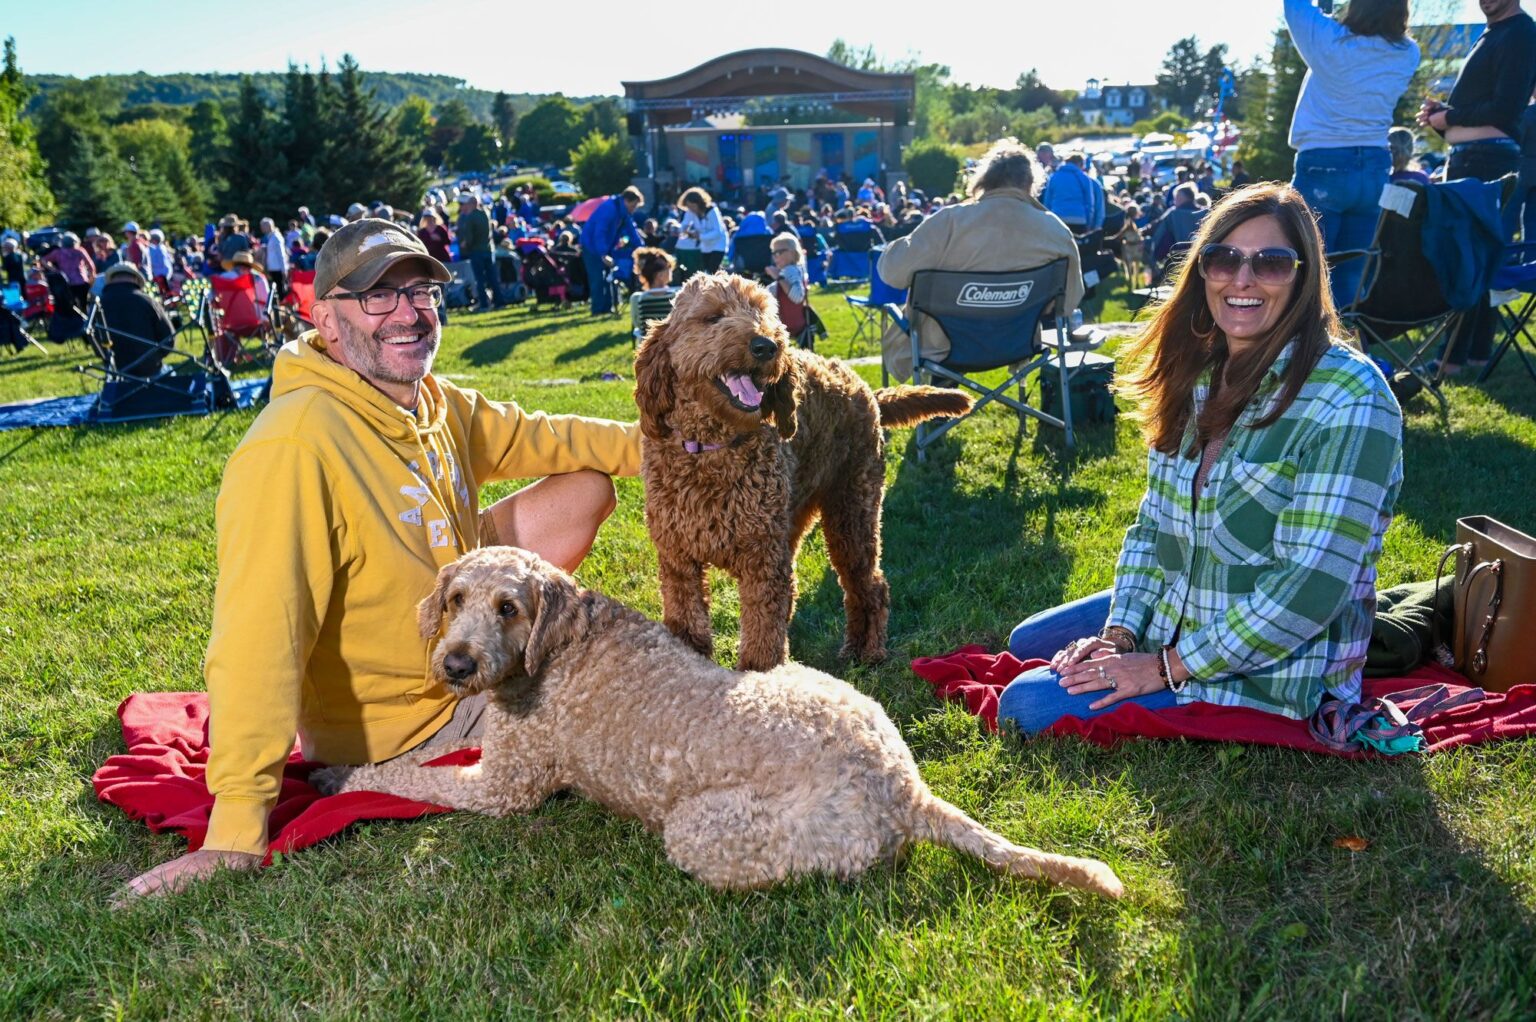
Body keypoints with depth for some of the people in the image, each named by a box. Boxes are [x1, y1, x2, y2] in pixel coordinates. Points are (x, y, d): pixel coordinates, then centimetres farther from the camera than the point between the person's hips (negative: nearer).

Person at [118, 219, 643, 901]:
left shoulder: (441, 406, -6)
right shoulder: (297, 444, -33)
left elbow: (537, 439, 11)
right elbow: (259, 636, -37)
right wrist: (235, 833, -38)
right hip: (397, 721, -8)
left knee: (585, 489, 8)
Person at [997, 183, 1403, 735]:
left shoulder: (1347, 400, -23)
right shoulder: (1198, 375, 1)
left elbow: (1312, 586, -27)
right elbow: (1154, 524, 6)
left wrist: (1165, 667, -23)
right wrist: (1118, 634, -8)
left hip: (1271, 674, -8)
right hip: (1173, 611, 8)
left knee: (1027, 706, -14)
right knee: (1025, 645, 18)